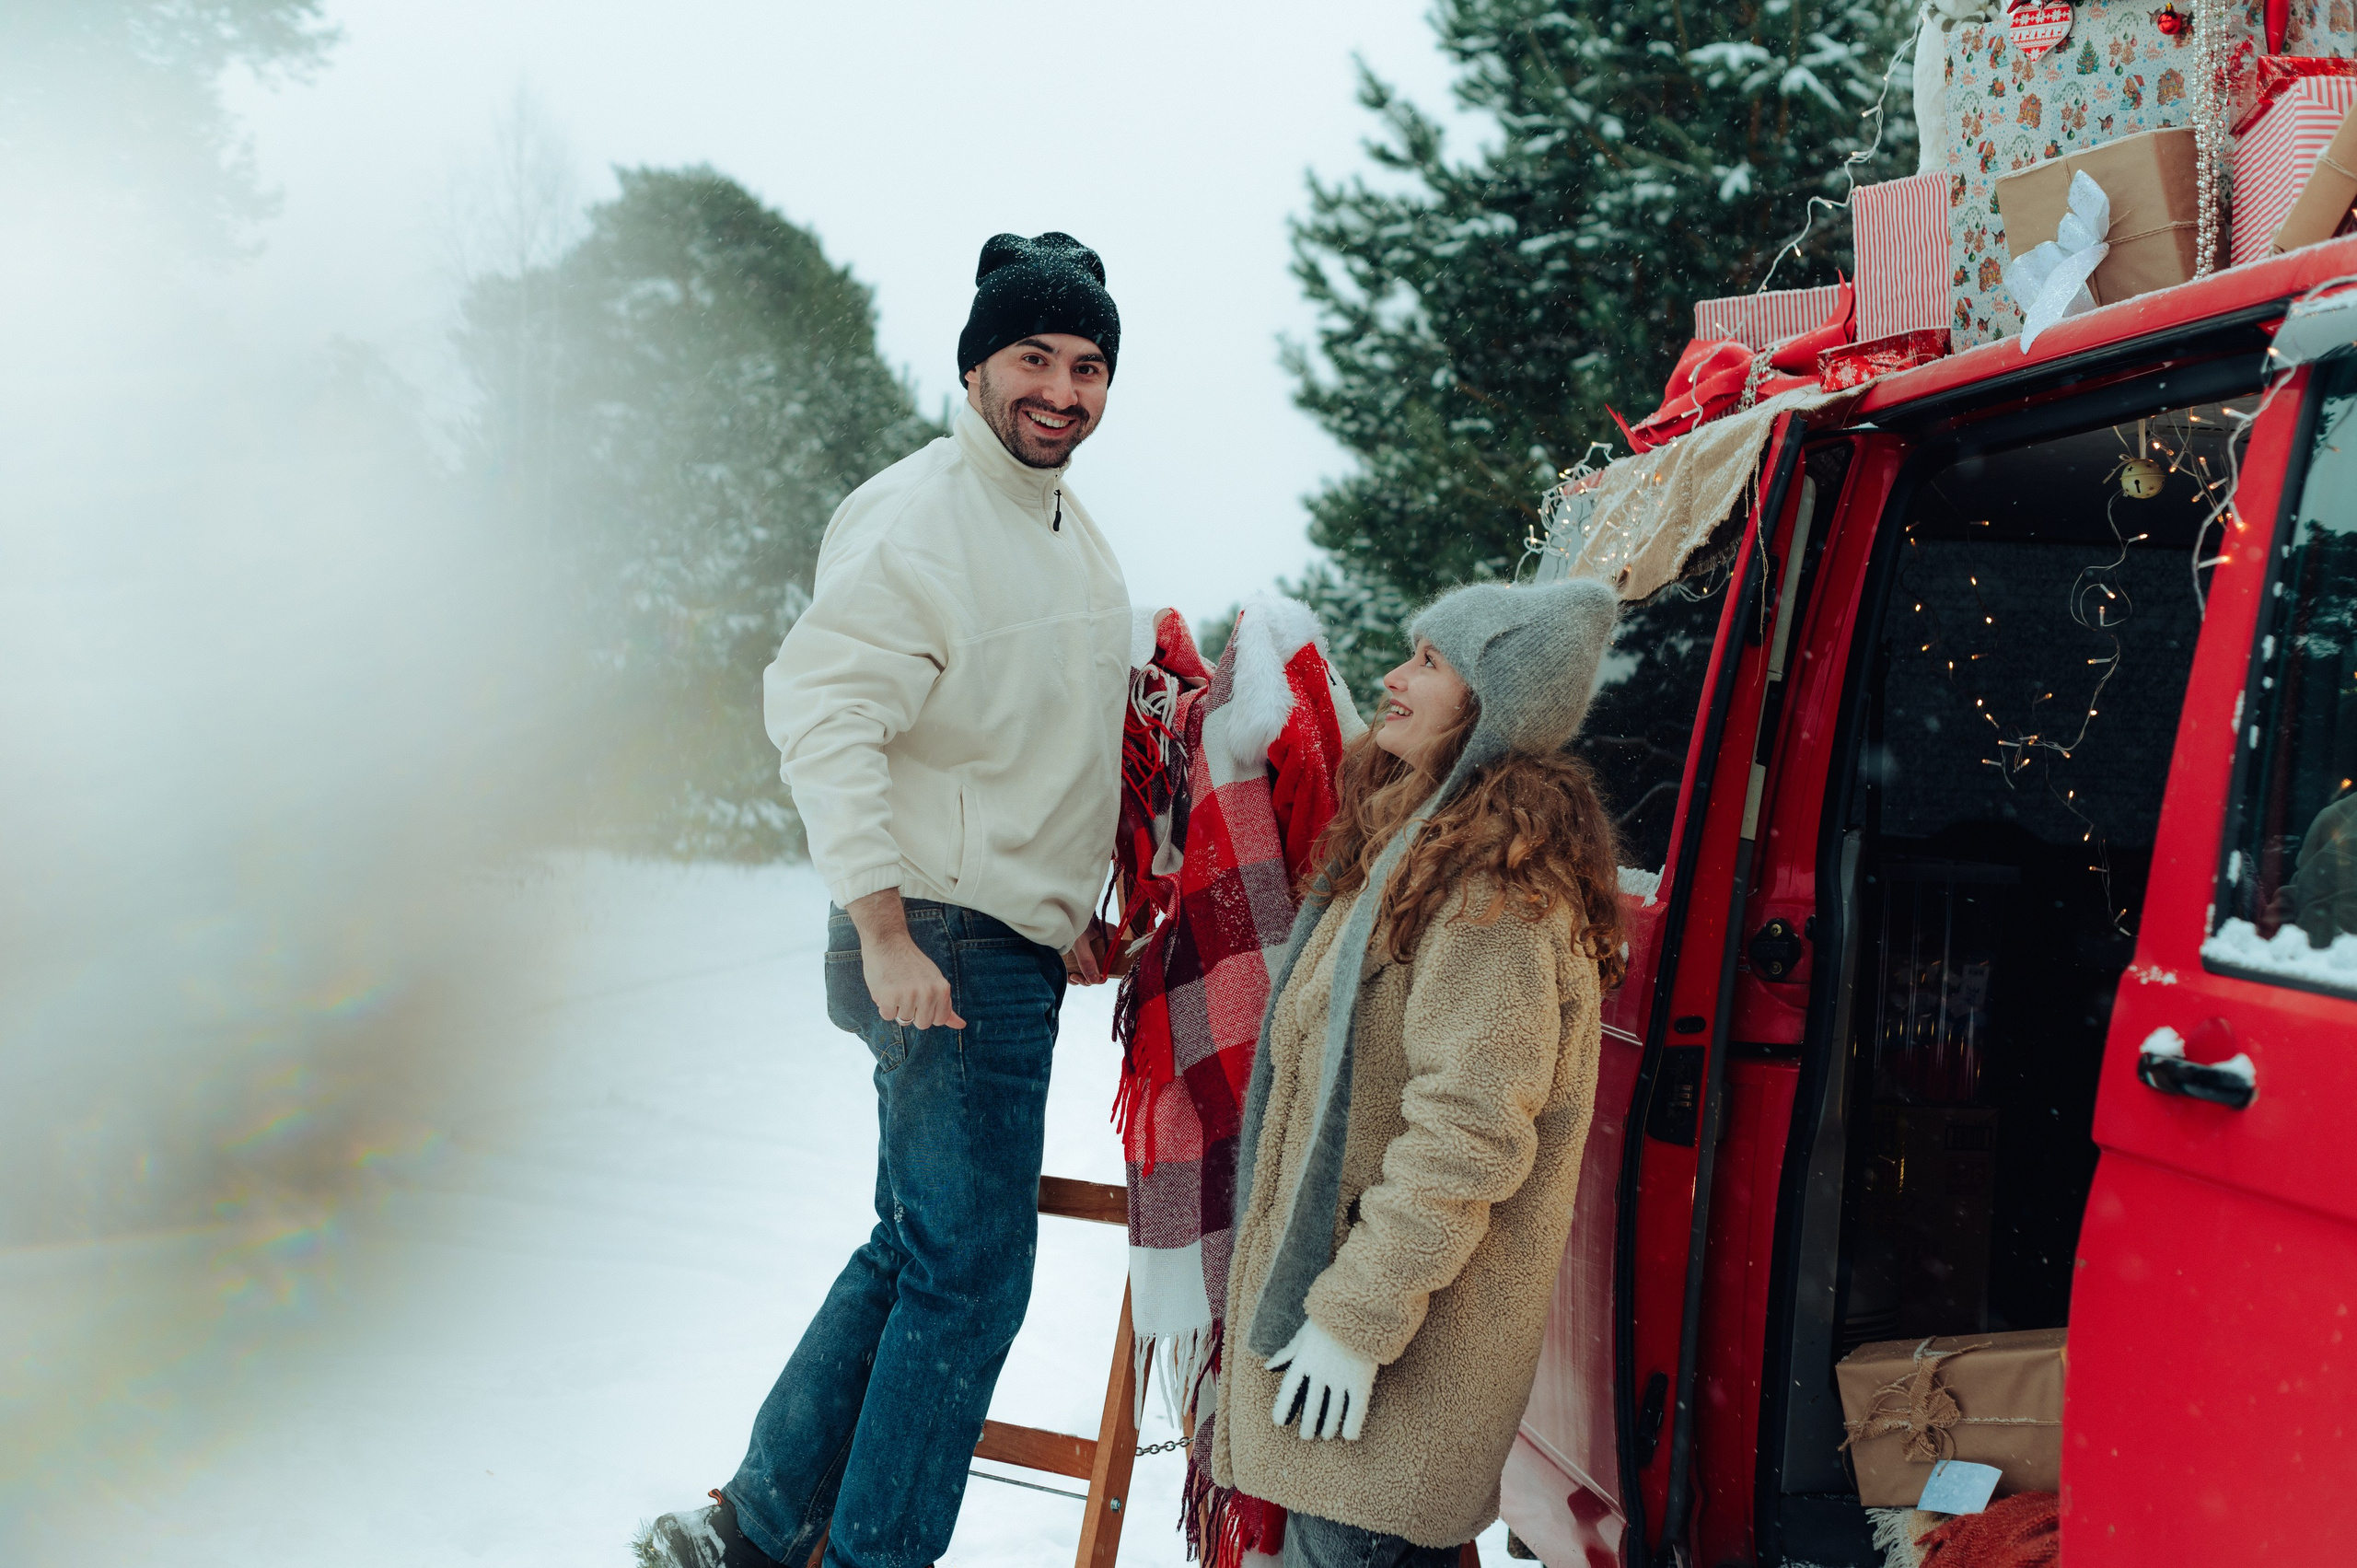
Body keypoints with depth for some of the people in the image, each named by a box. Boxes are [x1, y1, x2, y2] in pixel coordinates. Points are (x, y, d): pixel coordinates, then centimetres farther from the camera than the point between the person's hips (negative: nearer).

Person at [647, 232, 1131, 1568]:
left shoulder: (1072, 531, 16)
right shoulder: (916, 520, -15)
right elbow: (823, 713, -23)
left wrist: (1073, 912, 22)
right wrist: (886, 930, -27)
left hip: (1013, 946, 10)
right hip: (943, 950, -10)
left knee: (918, 1248, 15)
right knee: (973, 1271, -4)